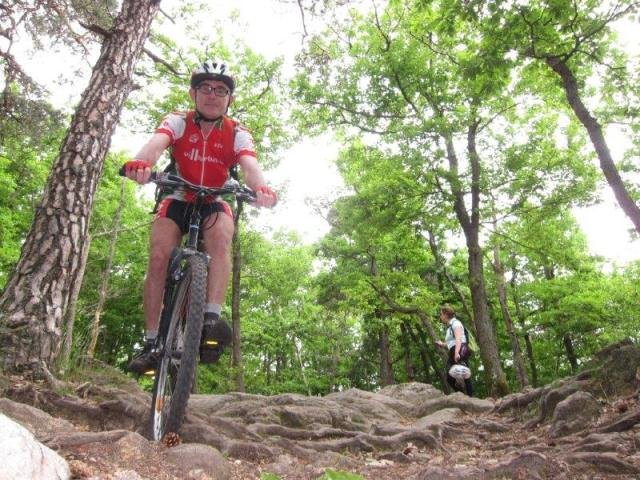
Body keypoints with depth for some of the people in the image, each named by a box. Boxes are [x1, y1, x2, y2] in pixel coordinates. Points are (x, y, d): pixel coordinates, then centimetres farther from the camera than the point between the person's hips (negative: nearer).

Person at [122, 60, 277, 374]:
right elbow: (157, 142, -32)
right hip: (177, 201, 0)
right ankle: (151, 342, -14)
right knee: (159, 257, -21)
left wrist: (260, 188, -53)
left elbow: (250, 164, -29)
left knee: (221, 236, -34)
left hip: (214, 205, 0)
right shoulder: (178, 122, -10)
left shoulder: (237, 134, -9)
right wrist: (141, 162, -56)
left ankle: (212, 318, -36)